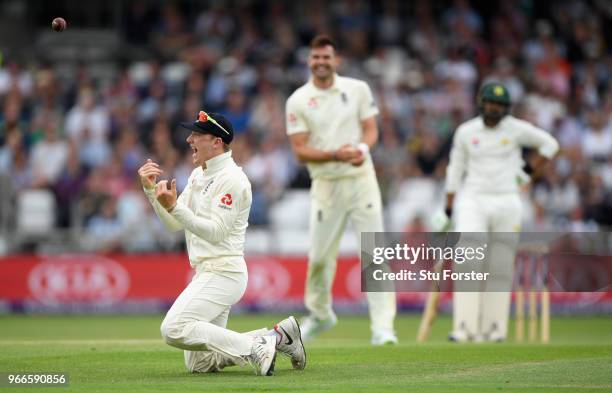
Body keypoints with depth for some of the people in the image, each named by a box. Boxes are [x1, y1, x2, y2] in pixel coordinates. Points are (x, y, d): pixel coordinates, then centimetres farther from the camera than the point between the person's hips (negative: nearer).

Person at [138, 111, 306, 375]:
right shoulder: (198, 175, 16)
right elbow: (174, 224, 13)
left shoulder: (232, 179, -13)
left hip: (223, 272, -10)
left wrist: (173, 206, -27)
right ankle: (277, 336, 16)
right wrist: (151, 189, 0)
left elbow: (215, 232, -20)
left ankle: (255, 347, -19)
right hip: (206, 273, 10)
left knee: (174, 329, -27)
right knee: (199, 365, 9)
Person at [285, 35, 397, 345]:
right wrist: (336, 154, -21)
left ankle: (382, 327, -10)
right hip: (326, 185, 0)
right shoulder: (297, 101, -1)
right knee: (319, 256, 4)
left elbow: (371, 129, 5)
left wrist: (363, 148, -19)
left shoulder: (357, 89, 4)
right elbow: (300, 151, -6)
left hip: (361, 179, 0)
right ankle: (320, 315, 30)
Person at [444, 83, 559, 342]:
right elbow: (456, 168, 10)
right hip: (473, 202, 0)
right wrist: (449, 206, 9)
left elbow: (549, 144, 10)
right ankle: (465, 328, -14)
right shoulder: (466, 132, 1)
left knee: (500, 266, 3)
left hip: (506, 203, 0)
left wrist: (530, 170, 3)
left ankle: (494, 328, 10)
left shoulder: (517, 129, -3)